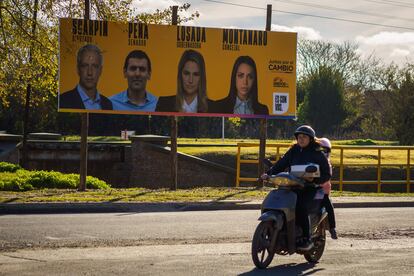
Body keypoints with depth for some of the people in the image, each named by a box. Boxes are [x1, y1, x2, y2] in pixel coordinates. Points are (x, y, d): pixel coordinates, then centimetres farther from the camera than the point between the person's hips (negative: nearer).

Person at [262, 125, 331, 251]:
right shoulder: (294, 150, 15)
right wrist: (269, 173, -8)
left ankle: (307, 240, -21)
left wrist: (314, 179, -19)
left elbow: (327, 174, 0)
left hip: (310, 188, -5)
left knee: (301, 207, -31)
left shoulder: (317, 154, 2)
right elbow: (282, 163, 8)